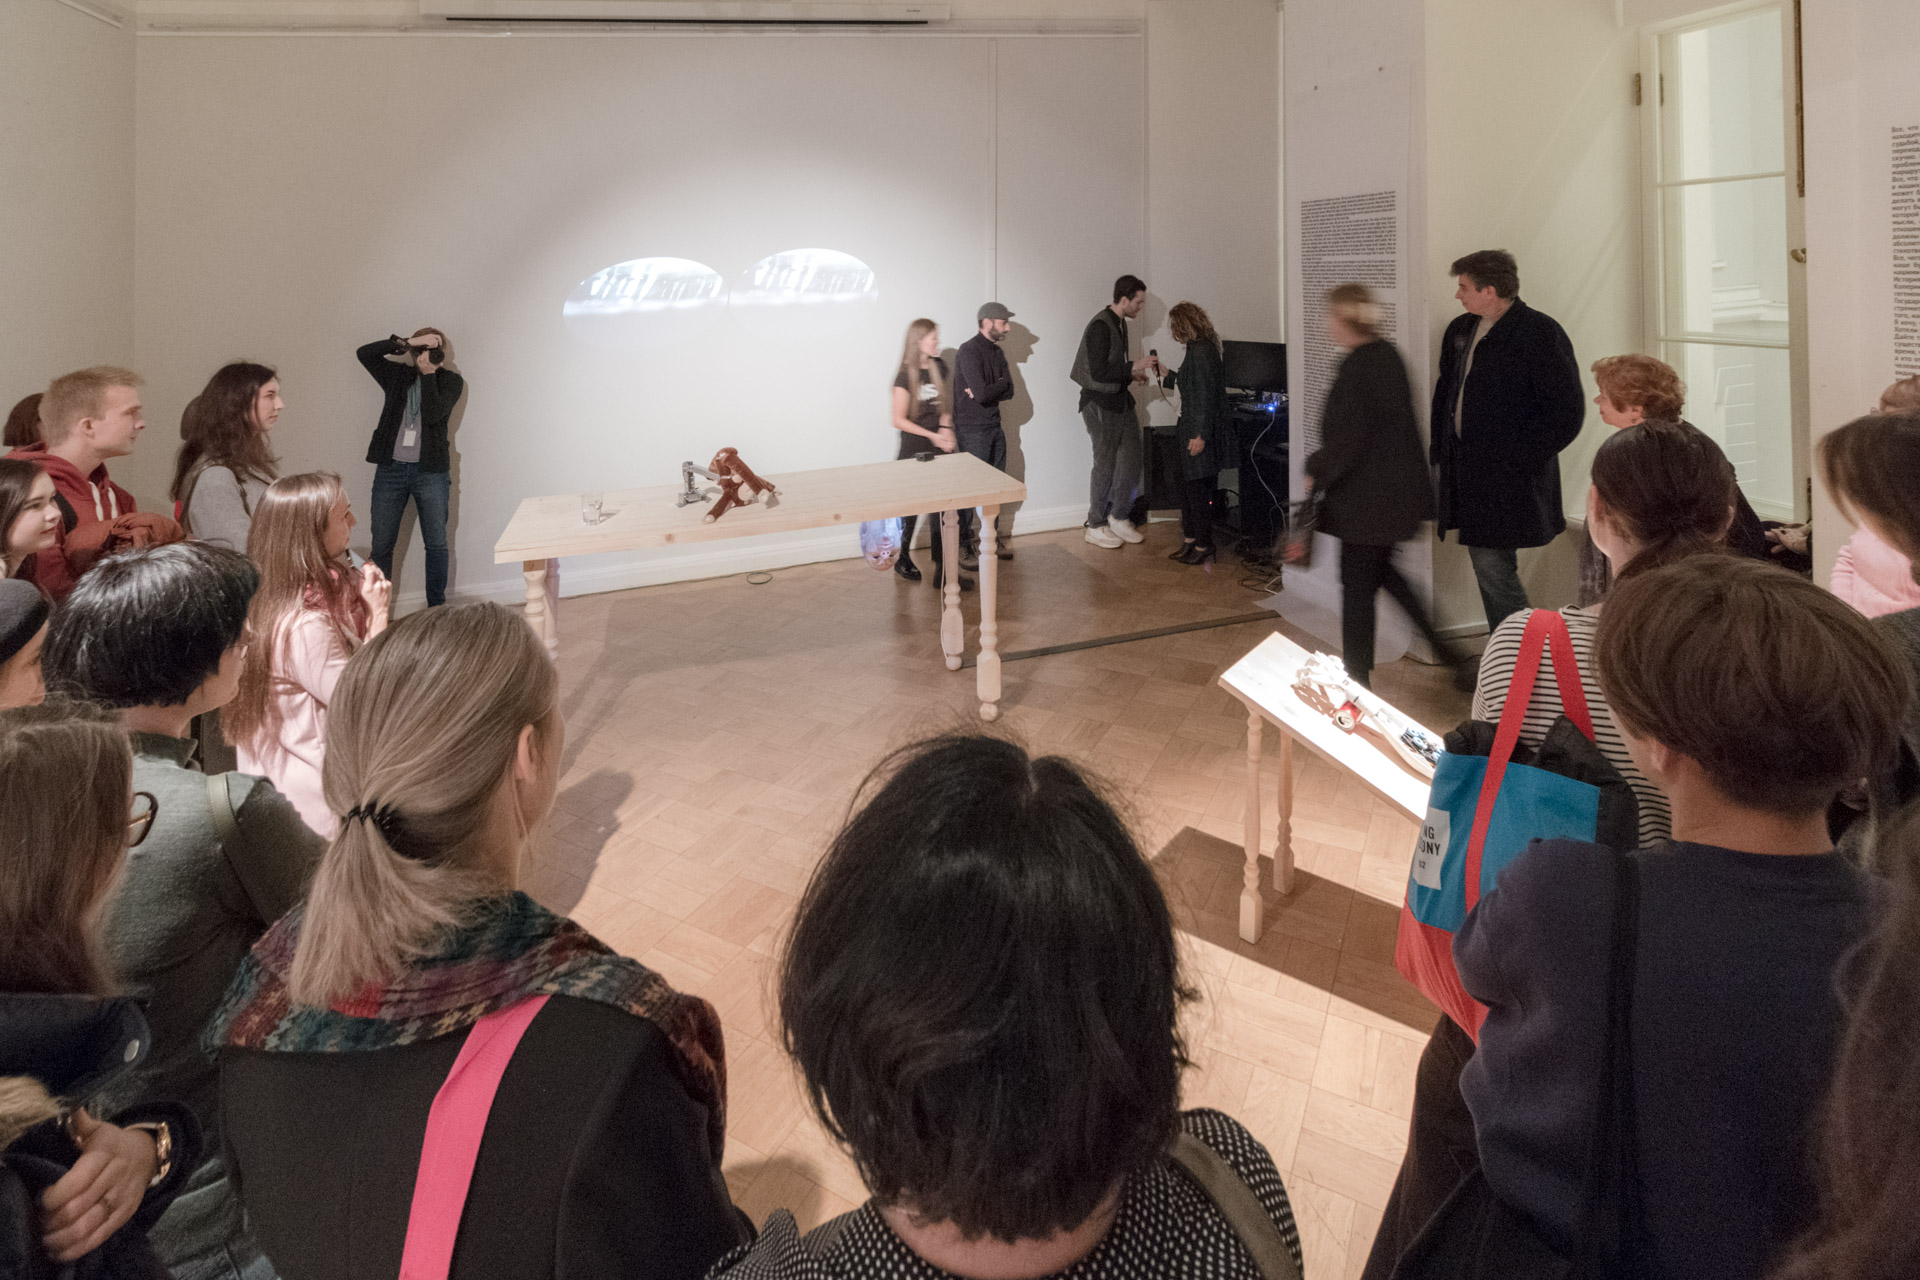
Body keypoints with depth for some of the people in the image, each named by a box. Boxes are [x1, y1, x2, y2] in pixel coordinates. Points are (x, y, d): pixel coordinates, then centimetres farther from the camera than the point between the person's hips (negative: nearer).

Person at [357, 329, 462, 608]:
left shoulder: (451, 381, 1)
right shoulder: (398, 375, 8)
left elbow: (433, 414, -15)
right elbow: (364, 354, -7)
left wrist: (429, 373, -14)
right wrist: (405, 343, -13)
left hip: (431, 471, -1)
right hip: (390, 469, 2)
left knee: (436, 544, 5)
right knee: (381, 544, 2)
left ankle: (436, 608, 17)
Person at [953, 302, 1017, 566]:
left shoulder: (997, 352, 11)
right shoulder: (969, 351, -16)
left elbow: (1009, 392, 3)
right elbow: (981, 393, -25)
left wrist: (988, 391, -14)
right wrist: (1002, 382, -7)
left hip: (994, 426, 8)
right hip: (972, 429, -8)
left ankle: (992, 539, 26)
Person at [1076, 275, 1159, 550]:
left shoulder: (1119, 323, 11)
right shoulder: (1100, 326, -20)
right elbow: (1098, 373, -24)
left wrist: (1132, 374, 6)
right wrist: (1134, 366, -19)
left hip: (1120, 401, 9)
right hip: (1100, 404, -9)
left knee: (1131, 460, 9)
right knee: (1105, 465, -1)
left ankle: (1119, 517, 21)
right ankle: (1096, 526, 11)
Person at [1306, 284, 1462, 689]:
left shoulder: (1357, 367, -20)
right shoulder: (1388, 355, 8)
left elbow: (1347, 438, -22)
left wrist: (1317, 472, -8)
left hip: (1366, 496, -10)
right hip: (1397, 486, 10)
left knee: (1357, 584, 2)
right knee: (1380, 570, 24)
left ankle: (1357, 680, 12)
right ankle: (1443, 648, 24)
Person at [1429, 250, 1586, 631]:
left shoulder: (1540, 333, -12)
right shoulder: (1460, 331, 11)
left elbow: (1567, 409, -14)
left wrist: (1521, 457, -17)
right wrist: (1440, 444, 13)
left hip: (1509, 482, -8)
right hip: (1468, 471, 8)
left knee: (1494, 568, -10)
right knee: (1484, 563, 14)